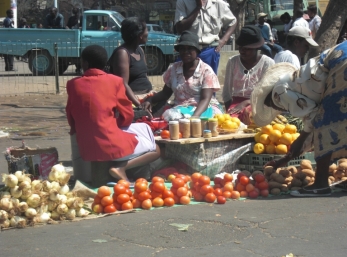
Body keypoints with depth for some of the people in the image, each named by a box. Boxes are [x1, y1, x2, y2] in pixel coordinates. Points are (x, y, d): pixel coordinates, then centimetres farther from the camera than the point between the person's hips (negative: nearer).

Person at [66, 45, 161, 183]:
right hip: (112, 145, -5)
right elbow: (127, 116, 0)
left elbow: (71, 120, 9)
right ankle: (121, 168, -5)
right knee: (155, 150, 18)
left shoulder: (73, 84, 2)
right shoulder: (115, 81, -5)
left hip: (86, 148, 6)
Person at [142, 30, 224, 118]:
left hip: (204, 109, -4)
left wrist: (194, 117, -32)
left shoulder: (206, 71, -4)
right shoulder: (173, 69, 10)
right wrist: (150, 100, -5)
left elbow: (205, 99, -13)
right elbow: (165, 93, 17)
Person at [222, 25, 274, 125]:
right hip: (237, 101, 2)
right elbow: (226, 91, 10)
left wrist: (245, 103, -18)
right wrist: (230, 111, -5)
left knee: (247, 113, -39)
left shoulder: (268, 63, 0)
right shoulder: (233, 62, 9)